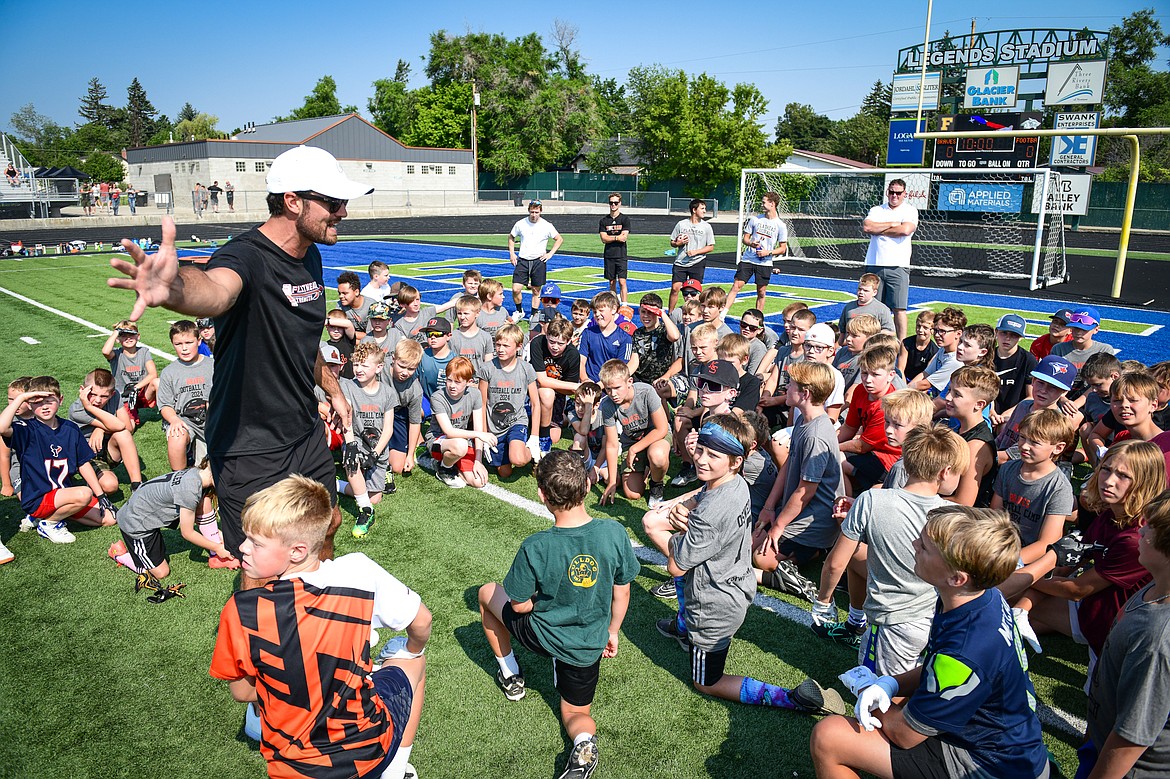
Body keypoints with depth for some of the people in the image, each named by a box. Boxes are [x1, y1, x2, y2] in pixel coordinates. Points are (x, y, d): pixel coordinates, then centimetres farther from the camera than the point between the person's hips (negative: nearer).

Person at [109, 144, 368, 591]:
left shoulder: (310, 257, 3)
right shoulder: (246, 255, -24)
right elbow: (215, 290, -50)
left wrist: (333, 390, 28)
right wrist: (175, 289, -72)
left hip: (306, 433, 8)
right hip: (250, 449, -8)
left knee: (326, 527, 25)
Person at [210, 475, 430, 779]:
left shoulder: (240, 612, -22)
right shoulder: (359, 572, -22)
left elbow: (242, 692, -6)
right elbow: (421, 623, -7)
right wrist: (414, 652, 16)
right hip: (371, 749, -1)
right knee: (412, 659, 28)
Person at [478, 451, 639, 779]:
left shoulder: (535, 548, -29)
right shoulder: (615, 533, -20)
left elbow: (520, 605, -13)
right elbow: (621, 593, -5)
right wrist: (612, 631, 13)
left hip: (543, 636, -3)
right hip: (590, 645, 3)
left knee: (487, 593, 24)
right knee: (576, 712, 28)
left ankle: (510, 676, 35)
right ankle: (584, 743, -6)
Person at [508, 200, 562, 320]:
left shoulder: (546, 226, -2)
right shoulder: (520, 224, 2)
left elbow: (559, 239, 9)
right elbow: (511, 237, 18)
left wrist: (550, 253, 0)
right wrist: (511, 253, 8)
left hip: (539, 261, -1)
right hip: (523, 260, 1)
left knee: (536, 291, 6)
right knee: (516, 289, -9)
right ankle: (519, 311, 15)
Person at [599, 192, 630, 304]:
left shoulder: (625, 219, 1)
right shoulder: (604, 220, 9)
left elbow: (624, 237, -9)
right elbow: (603, 239, 0)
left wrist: (610, 237, -4)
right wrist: (617, 237, -9)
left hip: (621, 255, -3)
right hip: (608, 255, 3)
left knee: (622, 282, -9)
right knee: (612, 283, 8)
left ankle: (624, 306, -12)